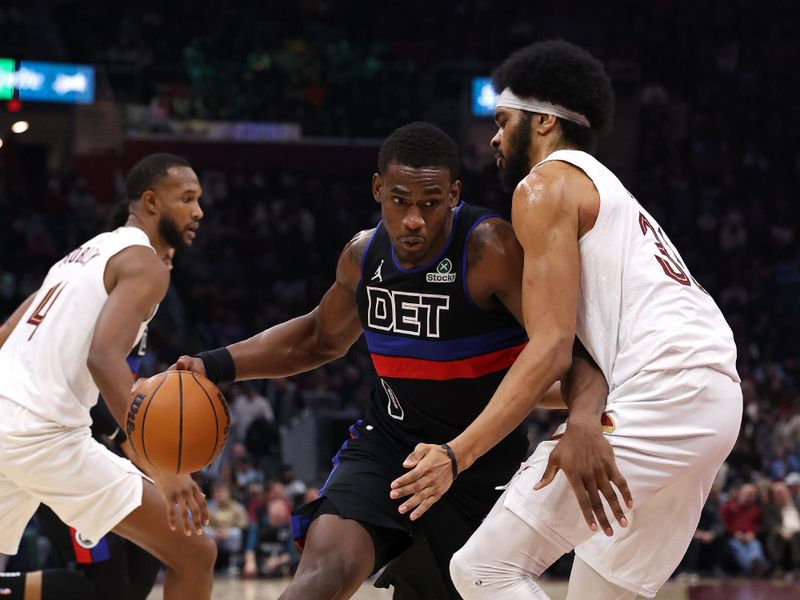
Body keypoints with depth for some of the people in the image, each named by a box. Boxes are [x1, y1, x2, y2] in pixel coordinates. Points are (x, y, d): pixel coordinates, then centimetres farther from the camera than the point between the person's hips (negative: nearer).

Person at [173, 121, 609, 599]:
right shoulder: (364, 255, -2)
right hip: (389, 442, 3)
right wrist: (216, 366, 8)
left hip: (481, 464, -3)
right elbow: (320, 339, 18)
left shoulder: (490, 250, -22)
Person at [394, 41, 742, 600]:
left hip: (659, 389, -10)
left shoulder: (547, 184, 0)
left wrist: (458, 453, -15)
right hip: (716, 400, 10)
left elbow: (551, 349, -11)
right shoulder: (606, 189, 30)